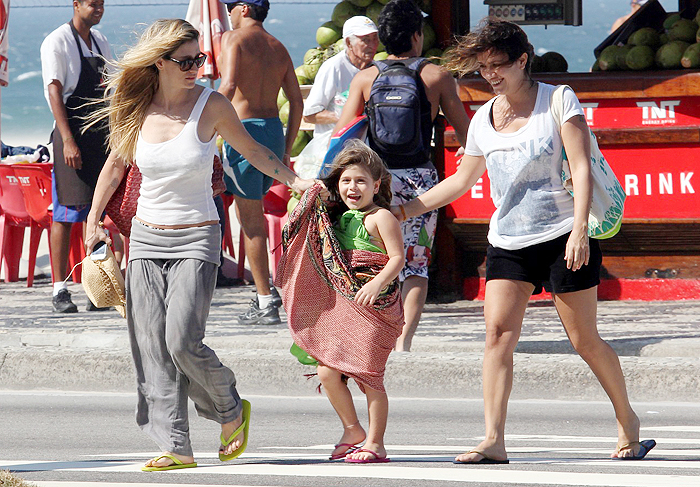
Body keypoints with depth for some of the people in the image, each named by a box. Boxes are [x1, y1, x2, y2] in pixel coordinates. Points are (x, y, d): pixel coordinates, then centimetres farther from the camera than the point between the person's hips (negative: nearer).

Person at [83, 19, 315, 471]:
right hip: (147, 239, 3)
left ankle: (232, 410, 11)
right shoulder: (137, 110, 0)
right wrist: (94, 223, 14)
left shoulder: (212, 106, -7)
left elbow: (252, 150, 7)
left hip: (197, 238, -3)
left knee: (183, 342, -15)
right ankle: (176, 447, 2)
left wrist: (294, 180, -4)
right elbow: (115, 165, 15)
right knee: (152, 349, -2)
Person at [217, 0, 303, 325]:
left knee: (250, 220, -3)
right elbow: (297, 101, 15)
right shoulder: (277, 47, 15)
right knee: (252, 213, 23)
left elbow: (228, 86, -20)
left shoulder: (233, 39, -5)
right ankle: (266, 290, 22)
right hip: (274, 129, 7)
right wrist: (286, 150, 21)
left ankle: (266, 304, -4)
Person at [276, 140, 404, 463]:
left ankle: (375, 442, 4)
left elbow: (397, 258, -11)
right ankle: (352, 430, 21)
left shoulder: (380, 218, -6)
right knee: (327, 372, 2)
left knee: (369, 375, -4)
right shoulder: (339, 219, 15)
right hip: (340, 304, 7)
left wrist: (379, 283, -29)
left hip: (374, 305, -7)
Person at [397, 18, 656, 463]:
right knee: (499, 331, -13)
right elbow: (462, 180, 23)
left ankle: (628, 421, 21)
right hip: (508, 242, 4)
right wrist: (403, 210, 20)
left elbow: (582, 167, -10)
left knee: (585, 340, 0)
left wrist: (579, 230, -20)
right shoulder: (483, 120, 10)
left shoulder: (558, 101, -4)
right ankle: (494, 441, -17)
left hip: (562, 238, -4)